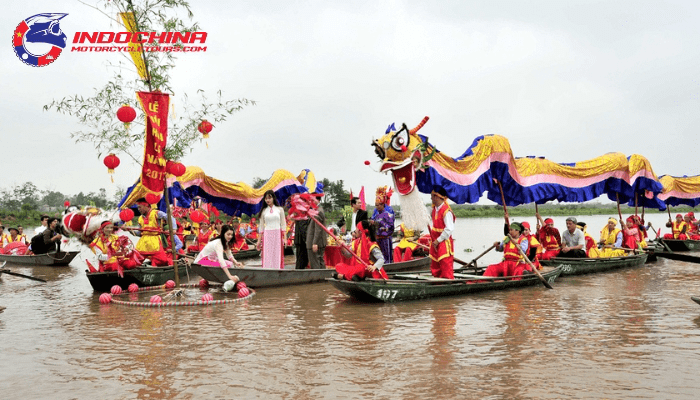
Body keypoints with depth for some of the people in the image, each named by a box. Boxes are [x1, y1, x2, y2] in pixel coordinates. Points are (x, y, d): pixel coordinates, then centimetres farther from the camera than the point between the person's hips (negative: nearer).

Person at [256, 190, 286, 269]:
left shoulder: (280, 209, 6)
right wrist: (259, 241, 7)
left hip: (277, 235, -1)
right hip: (267, 236, 1)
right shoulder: (263, 211, 9)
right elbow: (261, 227, 11)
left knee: (277, 256, -3)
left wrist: (284, 238, -5)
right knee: (267, 257, -2)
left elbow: (283, 225, 4)